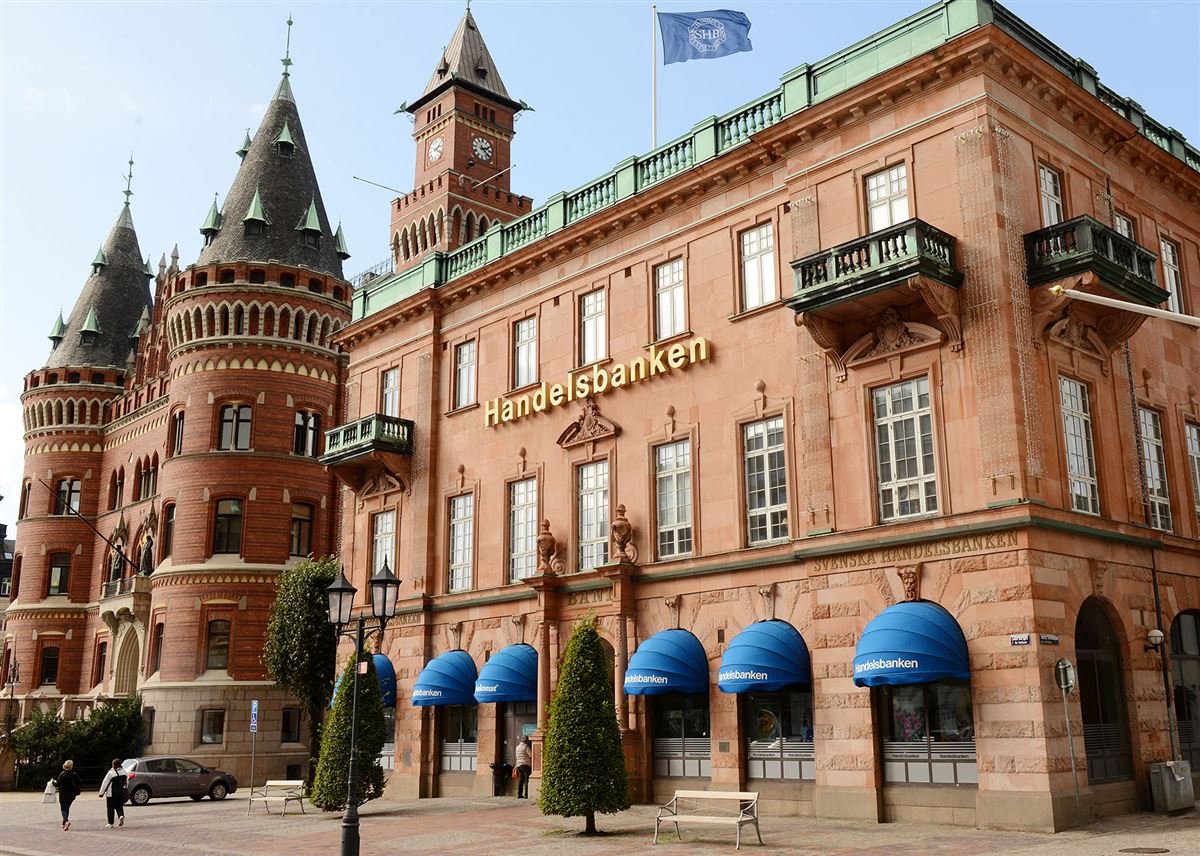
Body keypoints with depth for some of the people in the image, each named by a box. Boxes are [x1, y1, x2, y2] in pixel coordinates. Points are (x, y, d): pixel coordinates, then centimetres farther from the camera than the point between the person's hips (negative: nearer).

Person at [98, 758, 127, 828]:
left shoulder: (111, 773, -15)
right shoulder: (124, 772, 2)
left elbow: (105, 783, -10)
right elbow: (125, 782, 13)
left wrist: (101, 792, -3)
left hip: (111, 794, -4)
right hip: (121, 793, 4)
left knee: (110, 808, 5)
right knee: (119, 806, 15)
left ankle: (110, 823, 8)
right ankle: (121, 815, -12)